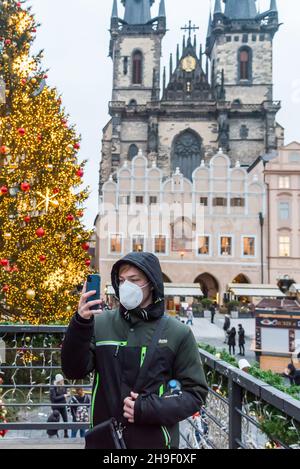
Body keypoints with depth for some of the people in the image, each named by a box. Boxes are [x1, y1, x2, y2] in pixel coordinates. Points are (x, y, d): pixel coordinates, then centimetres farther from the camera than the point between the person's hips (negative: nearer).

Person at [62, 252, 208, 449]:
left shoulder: (178, 334, -5)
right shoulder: (100, 324, -3)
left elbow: (195, 393, -3)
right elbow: (74, 371, -9)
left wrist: (148, 409, -16)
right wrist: (81, 323, -23)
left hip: (155, 440, -1)